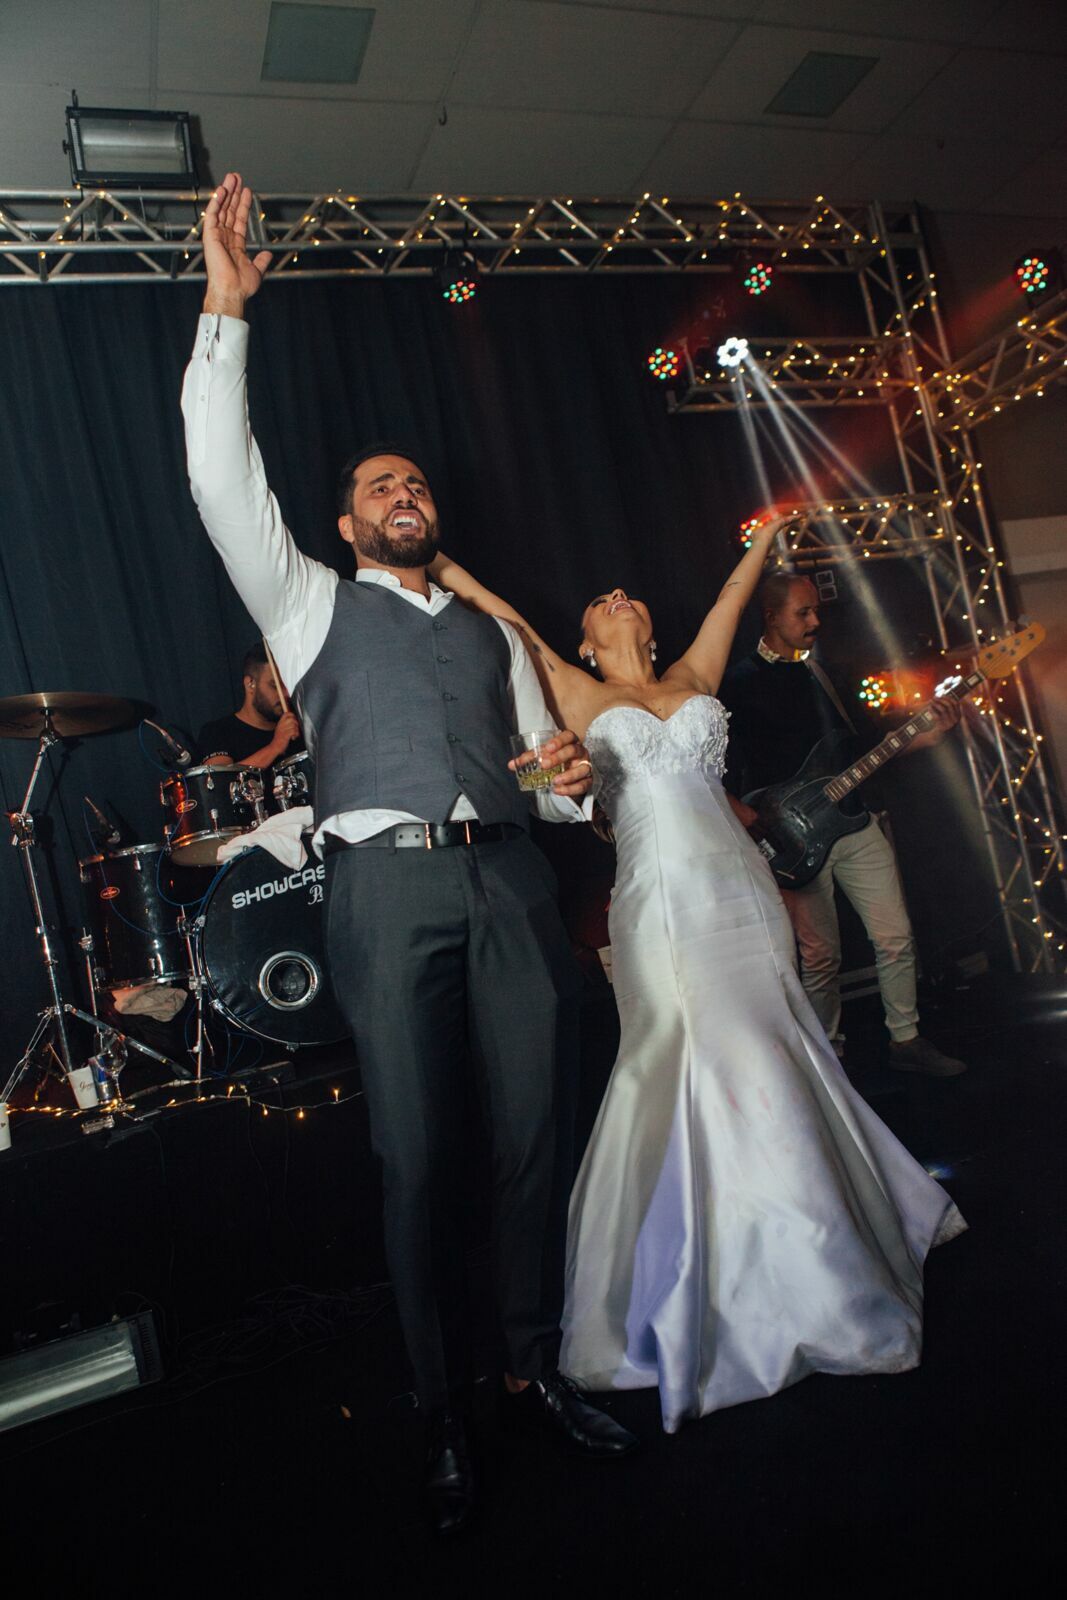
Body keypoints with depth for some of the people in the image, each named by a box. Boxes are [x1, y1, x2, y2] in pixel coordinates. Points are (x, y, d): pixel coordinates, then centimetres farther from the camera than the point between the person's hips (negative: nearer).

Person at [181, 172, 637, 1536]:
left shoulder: (494, 633, 26)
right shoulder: (312, 603, 17)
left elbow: (544, 766, 22)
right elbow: (224, 480, 5)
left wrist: (570, 779, -1)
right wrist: (224, 311, 3)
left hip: (510, 883, 3)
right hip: (390, 884, -3)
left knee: (535, 1141, 5)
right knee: (417, 1163, -1)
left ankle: (535, 1374, 25)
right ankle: (444, 1418, 17)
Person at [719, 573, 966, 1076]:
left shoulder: (822, 668, 14)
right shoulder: (741, 682, -7)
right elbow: (723, 774, -9)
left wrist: (925, 737, 3)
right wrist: (760, 825, -20)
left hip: (855, 822, 6)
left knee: (896, 937, 6)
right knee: (821, 955, 3)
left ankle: (905, 1039, 23)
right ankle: (829, 1052, 23)